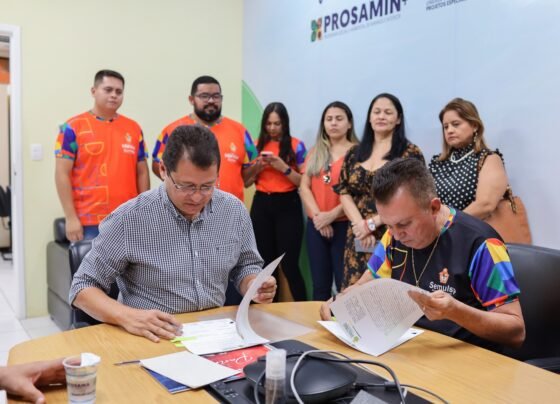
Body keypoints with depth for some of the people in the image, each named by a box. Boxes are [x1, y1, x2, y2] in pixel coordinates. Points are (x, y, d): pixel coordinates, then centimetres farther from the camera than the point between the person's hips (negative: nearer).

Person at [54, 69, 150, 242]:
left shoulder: (134, 128, 10)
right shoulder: (73, 127, -1)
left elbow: (142, 173, 12)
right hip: (88, 222, -3)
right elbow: (62, 174, -4)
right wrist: (71, 217, -9)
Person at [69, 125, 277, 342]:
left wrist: (254, 287, -8)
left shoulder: (234, 210, -1)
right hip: (153, 340, -3)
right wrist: (128, 316, -23)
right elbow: (83, 287, -6)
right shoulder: (129, 220, -13)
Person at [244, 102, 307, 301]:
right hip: (261, 205, 4)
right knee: (265, 263, 9)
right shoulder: (257, 146, 9)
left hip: (288, 205, -3)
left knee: (289, 264, -7)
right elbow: (246, 182, 12)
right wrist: (258, 167, -7)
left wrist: (284, 167, -17)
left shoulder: (296, 145, -1)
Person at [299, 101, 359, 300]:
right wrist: (317, 214, -8)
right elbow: (304, 187, 6)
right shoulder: (315, 152, 13)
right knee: (320, 285, 12)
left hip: (344, 224, -4)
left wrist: (332, 214, -16)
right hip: (316, 225, 5)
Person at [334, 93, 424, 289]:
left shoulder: (410, 153, -2)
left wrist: (371, 224, -12)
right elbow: (344, 192, 6)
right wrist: (359, 225, -9)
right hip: (358, 239, 4)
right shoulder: (355, 153, 11)